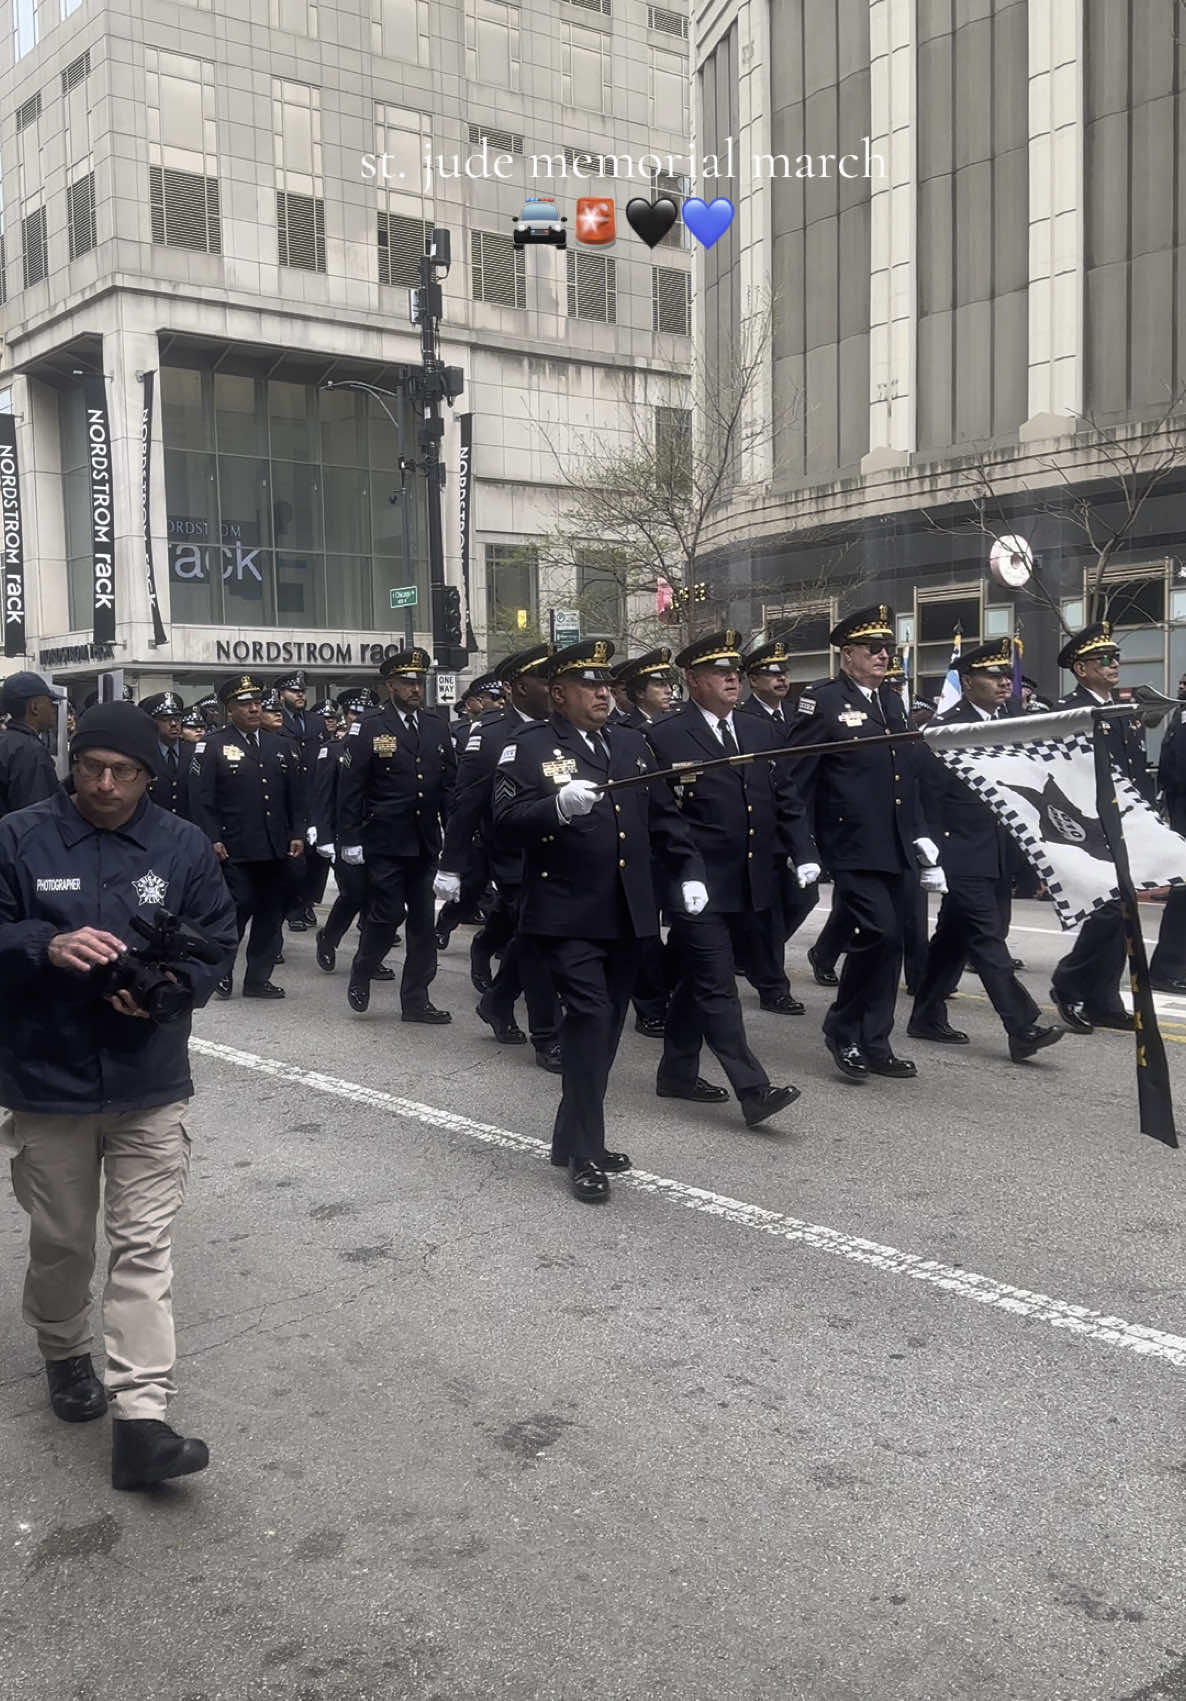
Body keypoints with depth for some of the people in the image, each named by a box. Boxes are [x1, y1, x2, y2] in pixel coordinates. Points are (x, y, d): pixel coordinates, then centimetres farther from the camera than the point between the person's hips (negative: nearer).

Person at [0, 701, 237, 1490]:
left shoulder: (184, 847, -1)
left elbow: (217, 944, 2)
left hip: (150, 1084, 0)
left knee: (145, 1247, -1)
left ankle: (140, 1419, 2)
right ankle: (66, 1356, 43)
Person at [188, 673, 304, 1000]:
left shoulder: (281, 746, 15)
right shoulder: (212, 746, 0)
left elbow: (295, 796, 16)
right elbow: (201, 798, -6)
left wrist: (297, 834, 6)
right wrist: (212, 839, -13)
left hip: (277, 850, 5)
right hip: (235, 849, -5)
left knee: (271, 915, 8)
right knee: (237, 909, -5)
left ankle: (258, 978, 18)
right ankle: (220, 971, 15)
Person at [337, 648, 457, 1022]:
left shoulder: (438, 729, 9)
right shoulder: (368, 730, -4)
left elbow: (450, 786, 10)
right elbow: (350, 790, -5)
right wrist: (350, 840, -9)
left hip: (426, 846, 5)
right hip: (384, 845, -4)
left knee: (423, 923, 7)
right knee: (386, 916, -4)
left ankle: (416, 1000, 16)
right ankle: (360, 975, 23)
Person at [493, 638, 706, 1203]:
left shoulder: (632, 744, 14)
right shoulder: (528, 748, -4)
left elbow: (663, 816, 16)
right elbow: (506, 822, -13)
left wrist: (688, 871, 5)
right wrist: (558, 805, -30)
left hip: (625, 916, 6)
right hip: (568, 916, -6)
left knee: (606, 1026, 11)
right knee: (590, 1017, -14)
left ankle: (571, 1137, 26)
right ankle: (586, 1152, -4)